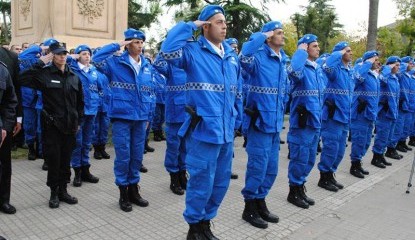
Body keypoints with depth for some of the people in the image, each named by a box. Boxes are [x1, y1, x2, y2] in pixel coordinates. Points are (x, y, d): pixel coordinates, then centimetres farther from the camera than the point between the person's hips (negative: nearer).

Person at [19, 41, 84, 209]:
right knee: (53, 160, 4)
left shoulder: (74, 76, 7)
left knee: (66, 160, 11)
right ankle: (54, 192, 20)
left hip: (70, 125, 3)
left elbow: (79, 101, 13)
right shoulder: (45, 73, -4)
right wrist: (40, 63, -17)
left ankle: (63, 191, 25)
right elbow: (23, 79, -20)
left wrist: (78, 121, 9)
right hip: (51, 124, -3)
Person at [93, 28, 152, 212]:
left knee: (137, 155, 12)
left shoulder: (147, 66, 10)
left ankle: (133, 190, 27)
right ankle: (123, 193, 17)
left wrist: (148, 115, 12)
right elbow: (96, 58, -19)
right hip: (122, 116, -4)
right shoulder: (116, 62, -2)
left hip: (140, 117, 5)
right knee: (123, 156, 2)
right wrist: (116, 46, -14)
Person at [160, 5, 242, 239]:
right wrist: (190, 26, -14)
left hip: (226, 131, 7)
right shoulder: (193, 51, -5)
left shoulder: (232, 55, 12)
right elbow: (168, 50, -26)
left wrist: (236, 122, 15)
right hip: (204, 129, -7)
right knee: (202, 181, 3)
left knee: (221, 181, 16)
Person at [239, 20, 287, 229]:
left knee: (271, 168, 15)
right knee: (258, 166, 0)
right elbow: (244, 57, -36)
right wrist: (262, 36, -23)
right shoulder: (258, 57, -11)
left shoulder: (282, 61, 14)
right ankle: (250, 208, 18)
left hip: (275, 123, 8)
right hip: (259, 122, -8)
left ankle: (260, 202, 32)